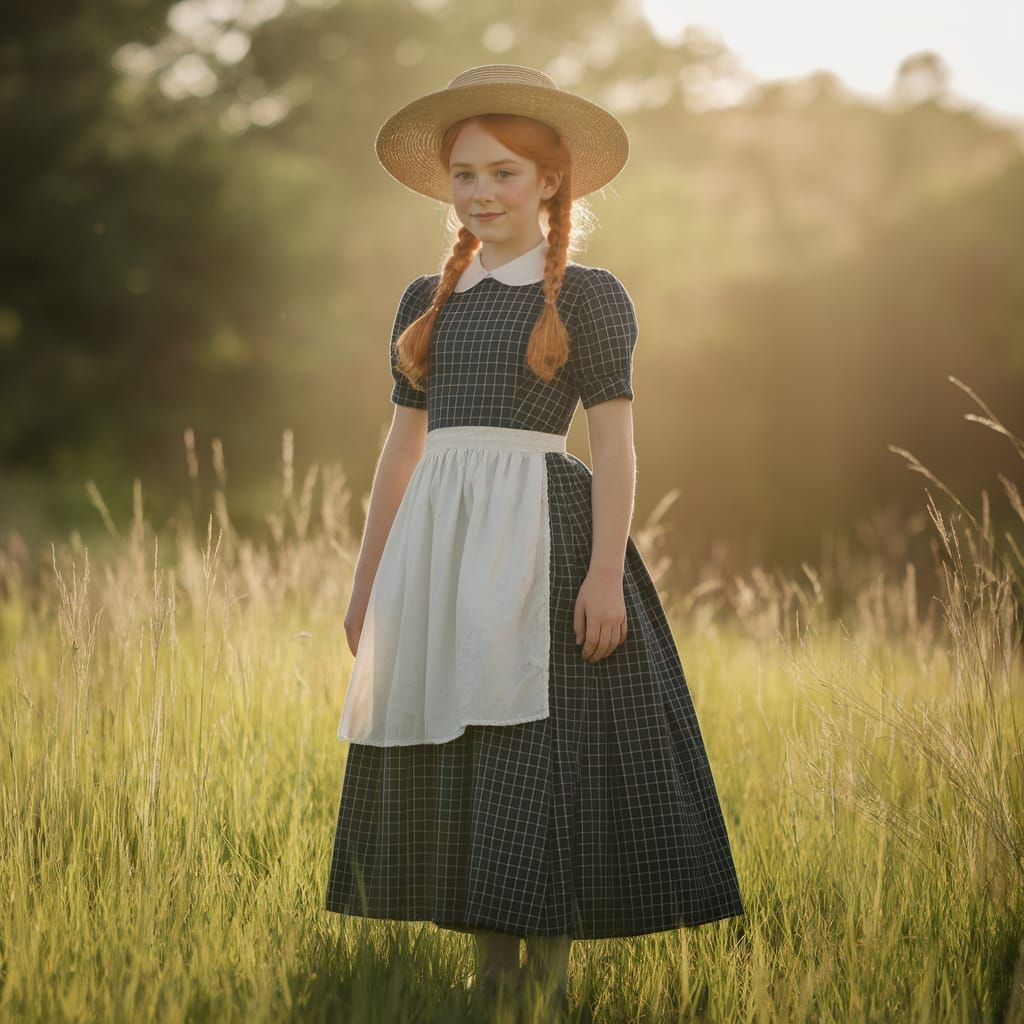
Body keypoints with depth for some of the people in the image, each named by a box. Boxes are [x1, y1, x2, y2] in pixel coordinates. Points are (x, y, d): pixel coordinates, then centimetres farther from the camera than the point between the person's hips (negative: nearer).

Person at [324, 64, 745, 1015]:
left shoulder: (586, 296, 0)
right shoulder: (427, 300, 14)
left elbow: (614, 439, -5)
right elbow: (404, 442, 17)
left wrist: (606, 571, -15)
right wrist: (367, 578, 15)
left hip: (543, 541, -5)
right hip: (439, 545, 5)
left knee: (542, 751, -7)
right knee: (450, 762, 5)